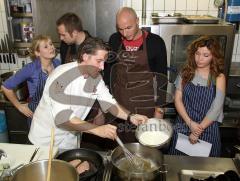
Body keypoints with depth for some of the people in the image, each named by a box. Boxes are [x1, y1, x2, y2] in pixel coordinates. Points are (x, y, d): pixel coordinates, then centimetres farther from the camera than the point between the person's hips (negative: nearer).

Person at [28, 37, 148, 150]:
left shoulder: (96, 77, -7)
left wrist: (130, 117, -20)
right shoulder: (63, 76, -29)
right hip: (46, 139, -5)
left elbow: (109, 102, -4)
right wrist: (97, 129, -40)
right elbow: (62, 117, -35)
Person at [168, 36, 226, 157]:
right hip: (183, 126, 2)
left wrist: (198, 131, -13)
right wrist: (190, 123, -14)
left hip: (207, 128, -1)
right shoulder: (186, 73, -1)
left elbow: (216, 109, -12)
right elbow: (178, 99, -5)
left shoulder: (219, 78, -7)